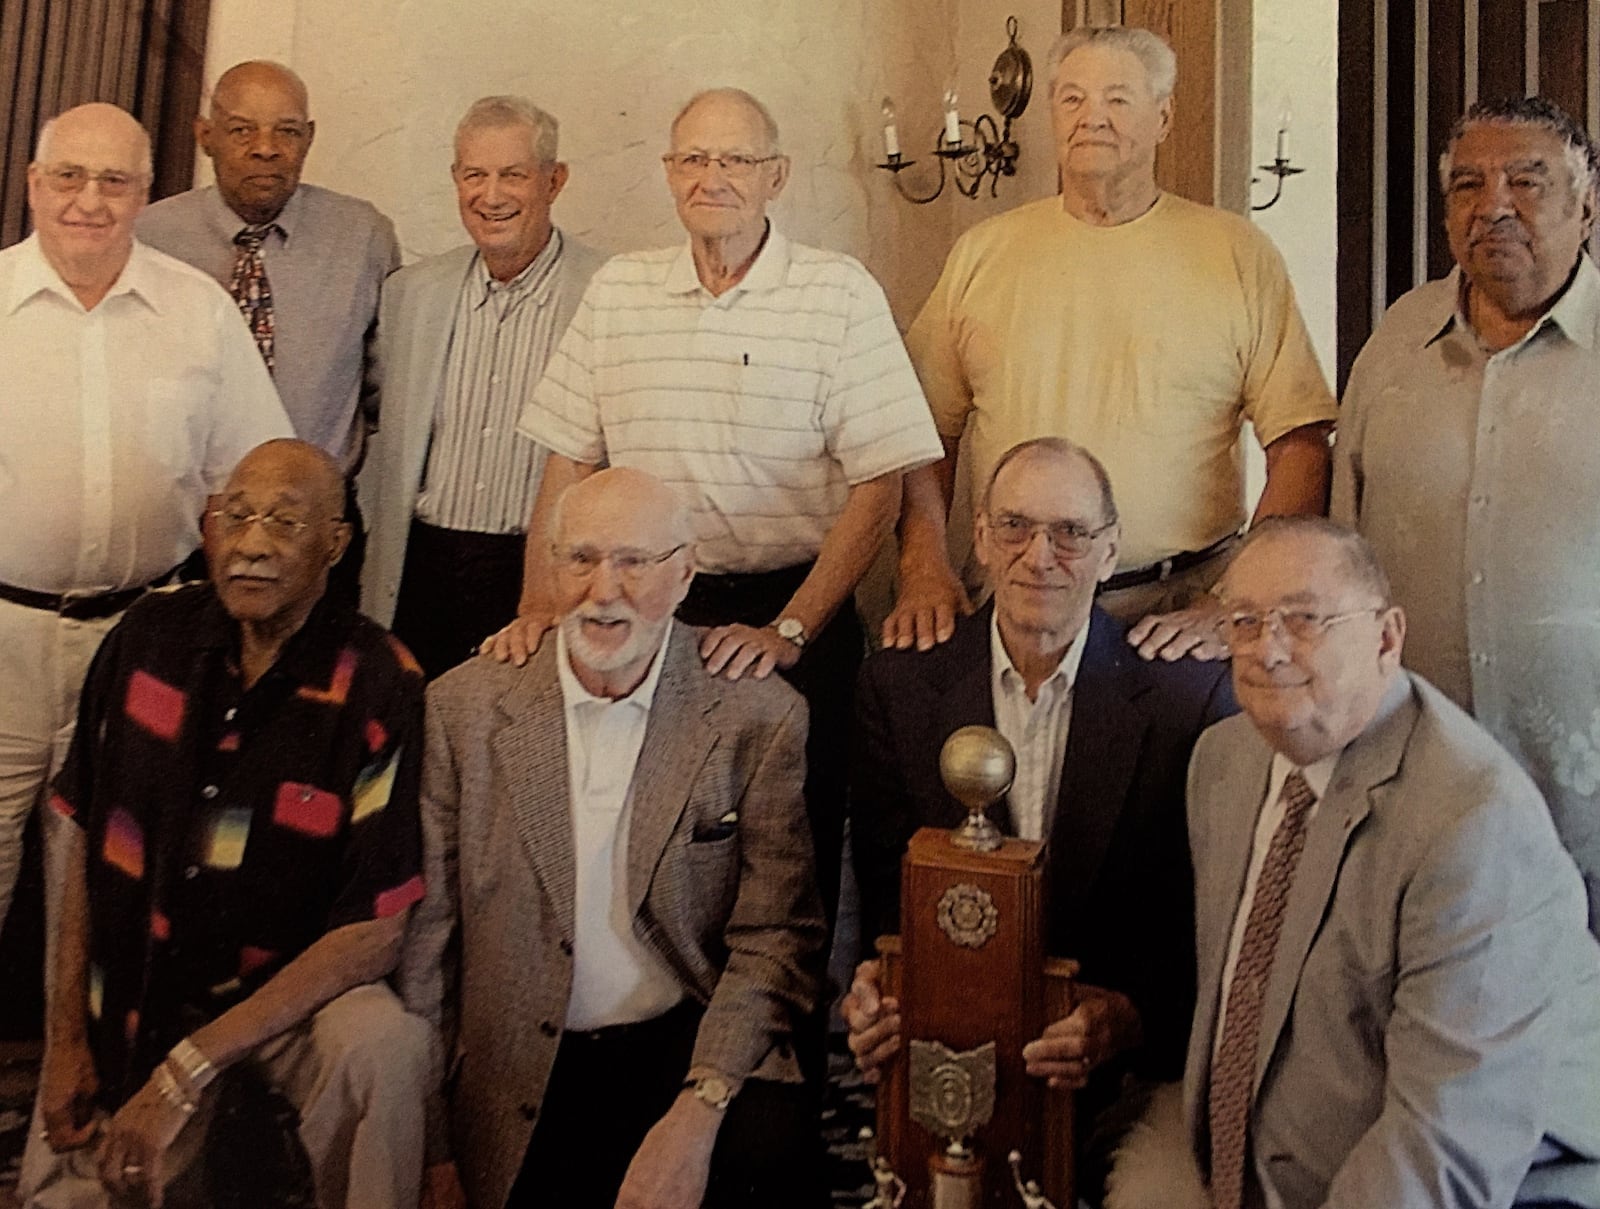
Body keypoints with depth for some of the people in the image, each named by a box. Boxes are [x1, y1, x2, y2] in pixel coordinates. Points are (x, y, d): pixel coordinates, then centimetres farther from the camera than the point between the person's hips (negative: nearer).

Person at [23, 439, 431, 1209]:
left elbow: (375, 930, -19)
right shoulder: (151, 636, -5)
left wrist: (185, 1072, -20)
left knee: (383, 1050, -31)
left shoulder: (378, 686, -17)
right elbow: (85, 833, 4)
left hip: (294, 986, -3)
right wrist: (66, 1036, 3)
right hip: (133, 986, 4)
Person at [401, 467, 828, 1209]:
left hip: (690, 1046, -1)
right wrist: (429, 1145, -1)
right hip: (518, 1085, 1)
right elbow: (422, 934, 3)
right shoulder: (464, 707, 0)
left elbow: (776, 941, -5)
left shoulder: (758, 717, -4)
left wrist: (696, 1113, -18)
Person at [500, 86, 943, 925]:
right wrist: (538, 611, -3)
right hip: (644, 615, 3)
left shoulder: (841, 293, -3)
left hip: (794, 611, -2)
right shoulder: (617, 291, 8)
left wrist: (789, 631, -14)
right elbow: (569, 464, 8)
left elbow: (878, 484, -7)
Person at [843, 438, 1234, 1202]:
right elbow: (885, 882, 4)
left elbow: (1201, 908, -3)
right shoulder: (898, 685, 2)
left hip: (1122, 1065, 0)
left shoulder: (1190, 695, -4)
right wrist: (879, 990, -18)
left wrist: (1127, 1017, -21)